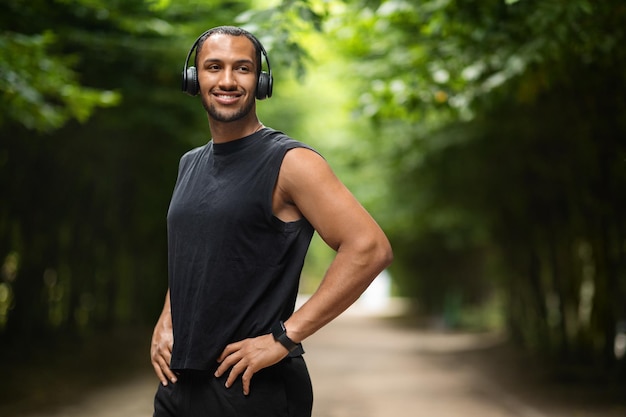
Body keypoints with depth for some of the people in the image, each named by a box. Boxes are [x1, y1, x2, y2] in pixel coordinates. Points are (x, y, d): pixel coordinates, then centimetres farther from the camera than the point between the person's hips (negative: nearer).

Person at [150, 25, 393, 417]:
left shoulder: (289, 163, -12)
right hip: (179, 382, 6)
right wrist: (165, 322, 7)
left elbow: (370, 247, -21)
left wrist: (284, 337, -21)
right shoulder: (190, 164, 11)